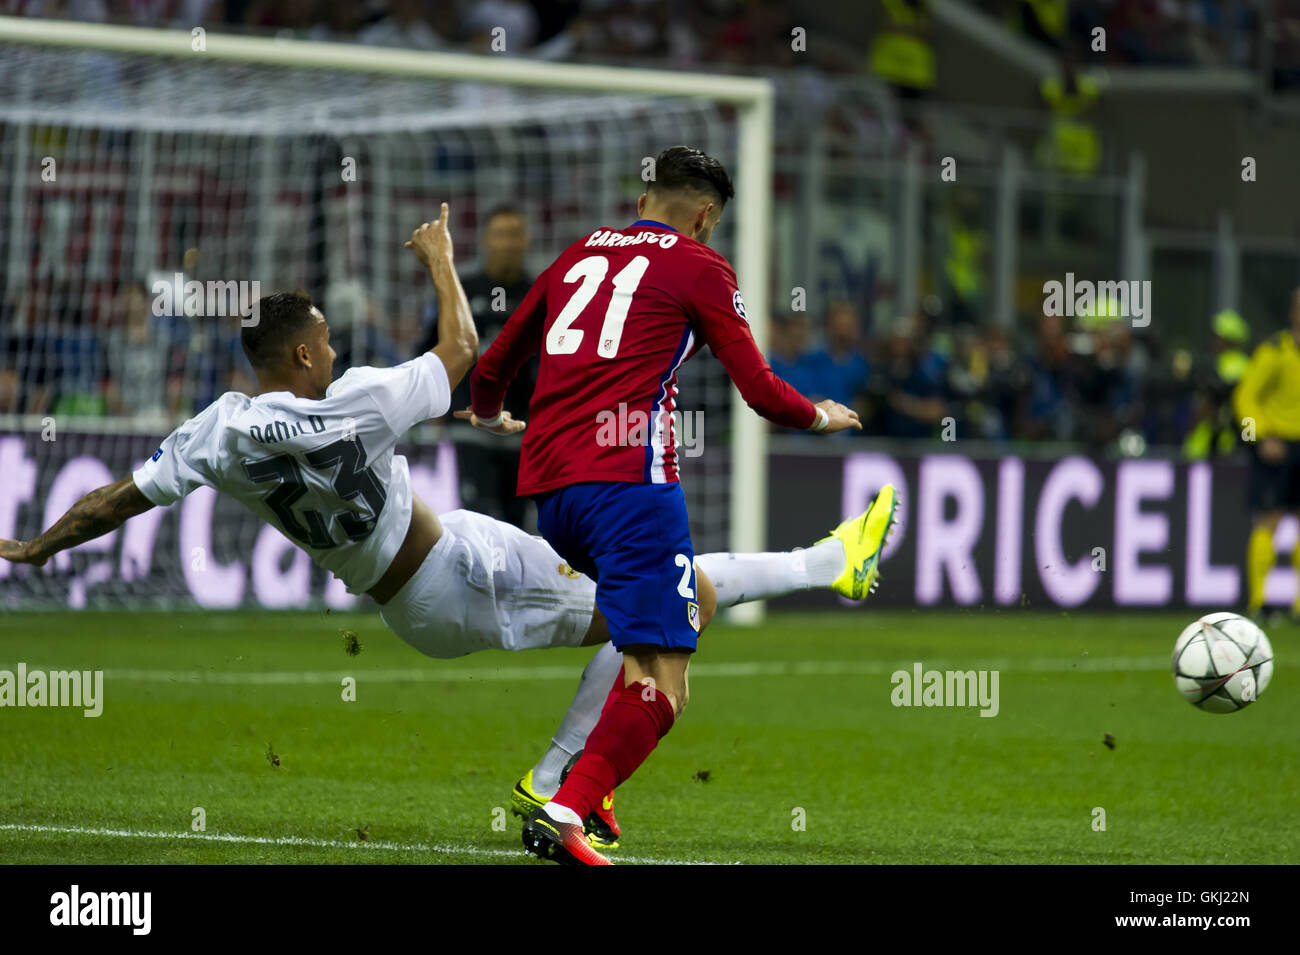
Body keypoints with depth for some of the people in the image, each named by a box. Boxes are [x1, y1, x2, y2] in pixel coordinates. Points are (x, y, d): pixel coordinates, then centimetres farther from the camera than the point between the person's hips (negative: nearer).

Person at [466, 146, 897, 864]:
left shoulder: (578, 255, 22)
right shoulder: (698, 267, 7)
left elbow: (492, 369, 31)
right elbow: (761, 393, 4)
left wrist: (491, 417, 54)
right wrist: (820, 416, 25)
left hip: (546, 486, 7)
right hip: (627, 478, -7)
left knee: (697, 600, 26)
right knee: (661, 683, -11)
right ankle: (562, 813, -29)